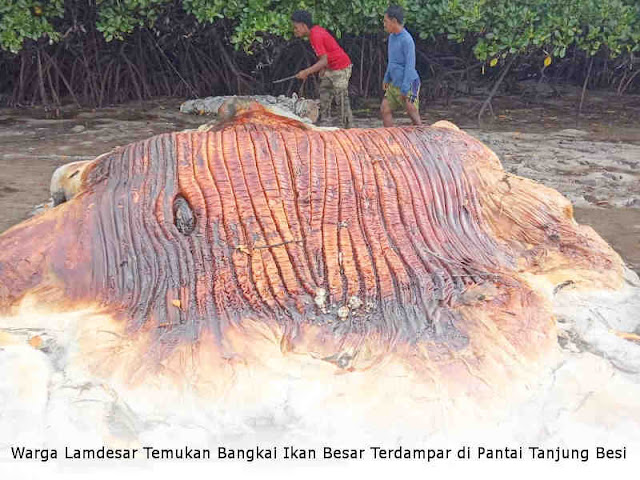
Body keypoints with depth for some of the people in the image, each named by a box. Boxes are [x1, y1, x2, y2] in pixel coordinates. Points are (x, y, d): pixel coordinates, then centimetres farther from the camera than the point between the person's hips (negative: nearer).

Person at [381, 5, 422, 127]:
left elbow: (410, 65, -20)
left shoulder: (406, 40, -19)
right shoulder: (392, 37, 8)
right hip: (394, 84, 9)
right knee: (384, 109, 6)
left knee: (413, 115, -1)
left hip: (408, 85, -9)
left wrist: (404, 89, -21)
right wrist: (386, 78, 18)